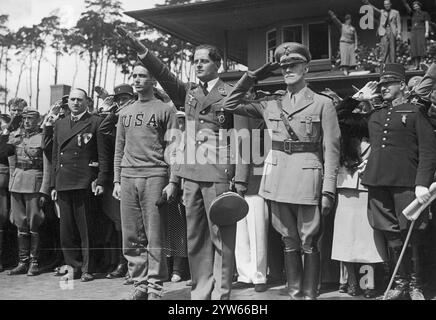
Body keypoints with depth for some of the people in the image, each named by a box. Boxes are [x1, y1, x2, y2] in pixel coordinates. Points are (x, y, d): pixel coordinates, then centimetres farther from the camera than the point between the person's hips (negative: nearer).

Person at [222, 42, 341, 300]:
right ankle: (294, 294, 21)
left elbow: (331, 150, -4)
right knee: (289, 243, 12)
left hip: (307, 180, -4)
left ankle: (309, 294, 11)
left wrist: (329, 190, -10)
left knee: (309, 244, 1)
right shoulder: (271, 105, 11)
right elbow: (231, 104, 15)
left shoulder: (323, 104, -1)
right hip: (278, 179, 4)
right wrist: (252, 77, 8)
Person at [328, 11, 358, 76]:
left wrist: (356, 46, 1)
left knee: (351, 57, -5)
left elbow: (355, 38, 10)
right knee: (344, 56, -12)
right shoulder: (342, 26, 6)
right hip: (343, 43, -3)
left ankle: (348, 70, -3)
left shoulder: (353, 28, 11)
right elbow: (335, 20, -4)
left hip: (351, 44, 3)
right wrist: (331, 14, -14)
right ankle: (345, 70, -17)